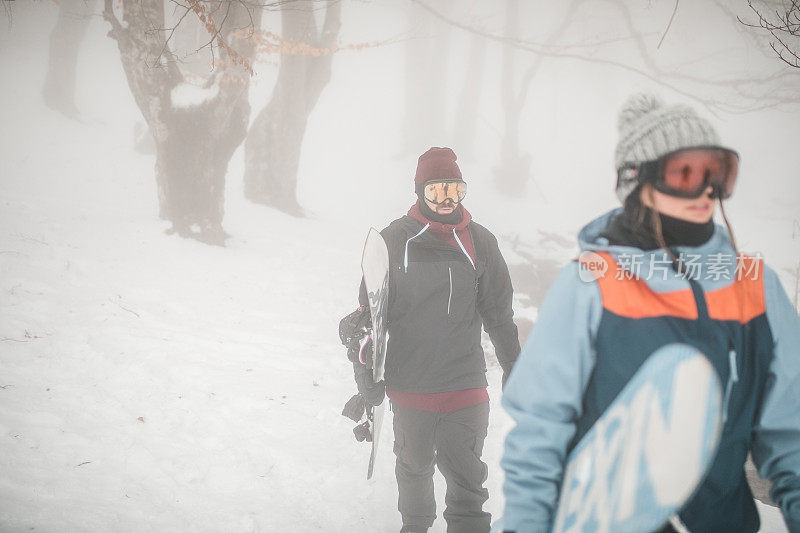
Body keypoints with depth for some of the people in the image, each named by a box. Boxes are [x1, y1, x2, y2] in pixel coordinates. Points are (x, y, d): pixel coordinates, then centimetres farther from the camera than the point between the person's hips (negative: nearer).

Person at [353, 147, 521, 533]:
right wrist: (367, 375, 1)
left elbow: (499, 312, 14)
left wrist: (513, 369, 17)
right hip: (408, 383, 0)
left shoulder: (479, 242, 4)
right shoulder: (394, 240, -2)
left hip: (466, 384, 0)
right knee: (414, 466, 15)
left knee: (466, 474, -1)